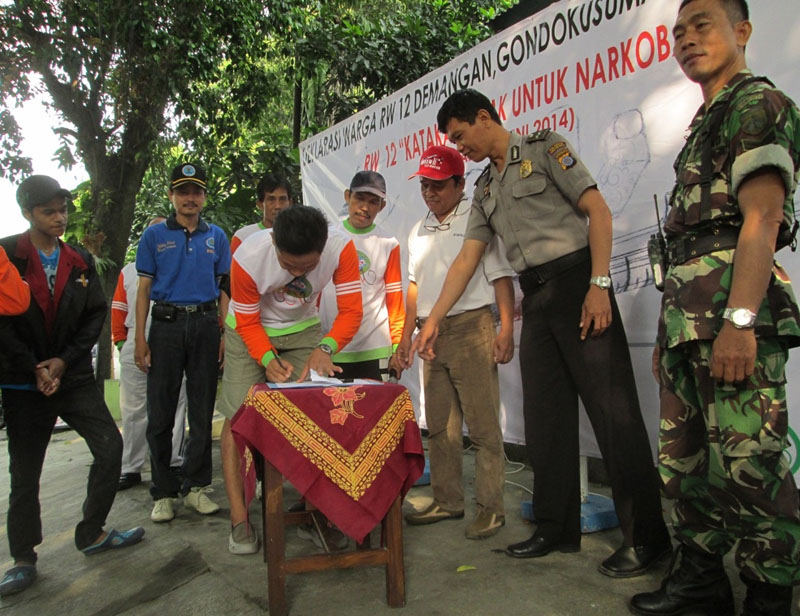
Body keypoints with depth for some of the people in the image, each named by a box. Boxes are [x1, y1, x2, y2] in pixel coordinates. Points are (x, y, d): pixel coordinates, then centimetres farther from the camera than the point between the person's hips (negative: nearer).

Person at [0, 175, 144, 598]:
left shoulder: (81, 261, 7)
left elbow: (95, 315, 4)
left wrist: (64, 361, -7)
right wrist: (36, 371, -12)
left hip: (74, 377, 3)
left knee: (110, 447, -2)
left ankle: (91, 534, 16)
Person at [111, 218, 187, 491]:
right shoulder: (129, 271, 19)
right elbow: (118, 308, 16)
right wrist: (120, 340, 6)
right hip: (135, 343, 3)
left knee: (173, 404, 2)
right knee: (133, 408, 4)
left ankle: (174, 462, 11)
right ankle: (131, 468, 12)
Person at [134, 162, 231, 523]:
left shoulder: (216, 237, 11)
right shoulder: (154, 236, 7)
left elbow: (224, 289, 11)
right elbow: (144, 289, 5)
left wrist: (225, 335, 3)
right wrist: (140, 339, -4)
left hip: (205, 324, 1)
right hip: (166, 325, -1)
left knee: (203, 412, 5)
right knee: (161, 414, 2)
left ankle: (196, 486, 16)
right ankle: (163, 492, 13)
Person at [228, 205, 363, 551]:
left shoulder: (341, 249, -29)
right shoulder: (248, 258, -32)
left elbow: (351, 311, -24)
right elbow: (247, 323, -17)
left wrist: (325, 348, -41)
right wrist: (268, 359, -35)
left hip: (304, 331, 1)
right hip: (251, 331, -1)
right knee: (239, 415, -10)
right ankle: (239, 519, 1)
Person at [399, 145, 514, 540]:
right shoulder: (419, 232, 17)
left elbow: (501, 276, -6)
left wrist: (506, 330, -14)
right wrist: (407, 335, 18)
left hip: (471, 329, -6)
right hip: (432, 335, 7)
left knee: (483, 425, -3)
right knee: (439, 426, 12)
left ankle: (490, 507, 8)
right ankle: (447, 500, 24)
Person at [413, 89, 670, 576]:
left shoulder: (544, 147, 2)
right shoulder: (486, 188, 20)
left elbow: (598, 212, -7)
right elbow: (466, 260, 17)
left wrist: (599, 285, -17)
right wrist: (434, 319, 11)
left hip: (575, 280, -7)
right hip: (535, 299, 7)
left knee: (611, 407, -6)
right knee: (545, 414, 7)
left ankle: (647, 536, 5)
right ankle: (558, 529, 18)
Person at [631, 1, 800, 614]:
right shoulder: (704, 126, 26)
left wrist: (739, 320, -24)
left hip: (733, 309, -9)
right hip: (687, 311, 10)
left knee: (746, 467, -8)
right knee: (683, 459, 12)